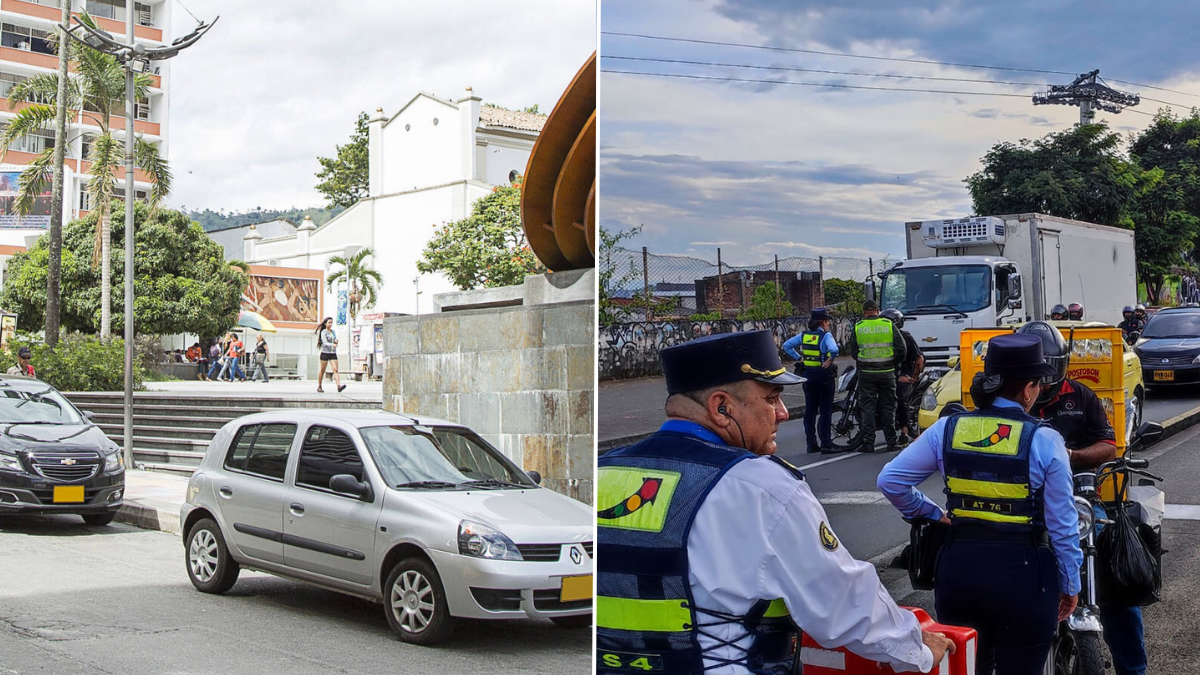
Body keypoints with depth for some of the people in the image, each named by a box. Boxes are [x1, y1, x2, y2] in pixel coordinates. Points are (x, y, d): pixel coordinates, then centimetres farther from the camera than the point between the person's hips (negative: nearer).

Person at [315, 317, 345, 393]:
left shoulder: (333, 332, 13)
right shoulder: (323, 332, -6)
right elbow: (325, 342, -19)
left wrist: (336, 341, -2)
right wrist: (332, 345, -37)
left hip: (333, 353, 4)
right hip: (325, 353, -4)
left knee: (335, 369, -11)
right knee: (322, 370, 5)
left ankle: (339, 386, -24)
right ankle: (319, 386, 18)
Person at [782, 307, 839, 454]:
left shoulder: (804, 335, 4)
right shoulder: (826, 336, -12)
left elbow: (786, 346, 6)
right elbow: (834, 350, -30)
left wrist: (798, 358, 6)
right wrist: (830, 360, -13)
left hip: (808, 375, 5)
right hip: (824, 374, -5)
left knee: (810, 410, 10)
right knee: (825, 411, 0)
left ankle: (811, 444, 13)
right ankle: (825, 444, -3)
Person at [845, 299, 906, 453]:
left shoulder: (857, 327, -1)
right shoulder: (889, 325, 0)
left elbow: (853, 352, 2)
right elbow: (901, 348, -1)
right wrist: (895, 362, 15)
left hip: (866, 373, -1)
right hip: (887, 373, 1)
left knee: (867, 408, 3)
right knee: (888, 408, 8)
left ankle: (868, 443, -1)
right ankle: (891, 443, 9)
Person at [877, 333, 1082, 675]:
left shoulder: (947, 429, -3)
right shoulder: (1044, 441, -11)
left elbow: (890, 480, -3)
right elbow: (1062, 525, -6)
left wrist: (932, 514, 10)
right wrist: (1070, 585, 5)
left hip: (958, 567, 3)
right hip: (1021, 573, -3)